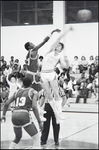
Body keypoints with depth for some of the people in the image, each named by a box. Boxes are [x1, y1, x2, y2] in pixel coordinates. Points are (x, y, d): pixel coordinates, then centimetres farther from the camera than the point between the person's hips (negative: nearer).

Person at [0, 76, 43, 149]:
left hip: (14, 115, 6)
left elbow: (6, 104, 15)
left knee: (17, 137, 27)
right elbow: (34, 107, -8)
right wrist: (40, 122, -8)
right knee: (36, 138, 6)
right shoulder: (33, 92, 7)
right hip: (24, 115, -6)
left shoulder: (17, 92, 21)